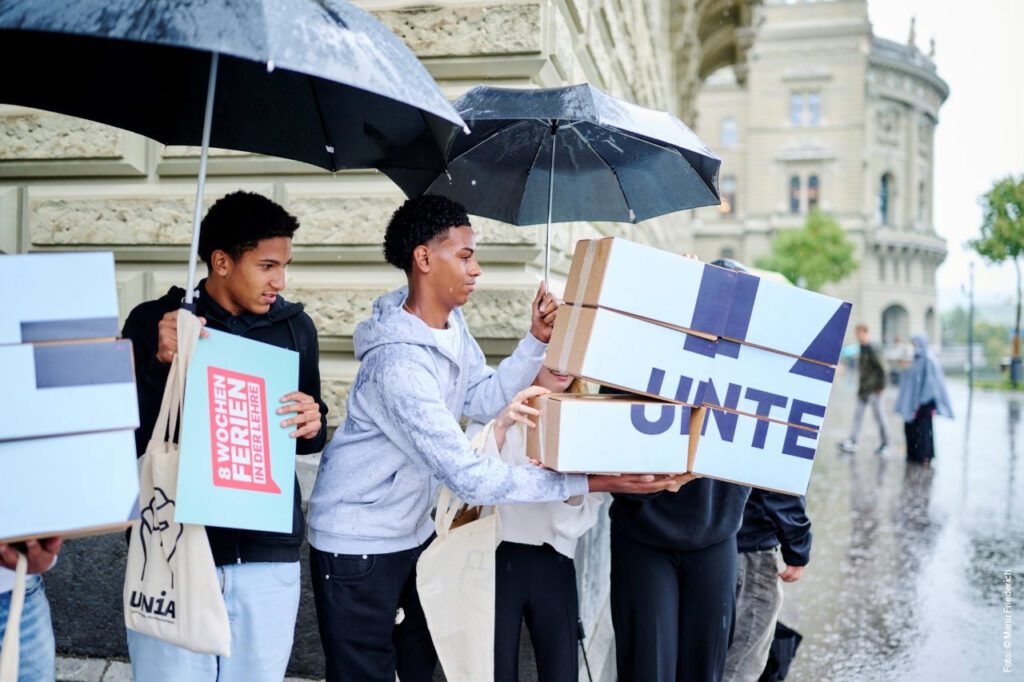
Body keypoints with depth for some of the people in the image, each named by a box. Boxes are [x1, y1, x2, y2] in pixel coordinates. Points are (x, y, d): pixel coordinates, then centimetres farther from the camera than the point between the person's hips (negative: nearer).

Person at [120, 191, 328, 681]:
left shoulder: (295, 327, 7)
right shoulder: (153, 323, -2)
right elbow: (124, 438, -4)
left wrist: (313, 425, -9)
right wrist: (161, 362, -19)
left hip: (268, 553, 2)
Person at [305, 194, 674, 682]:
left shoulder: (450, 321, -2)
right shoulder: (400, 364, -32)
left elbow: (482, 400, 3)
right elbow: (470, 477, -33)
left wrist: (536, 342, -10)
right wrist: (591, 482, -33)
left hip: (413, 531, 9)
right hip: (358, 546, -8)